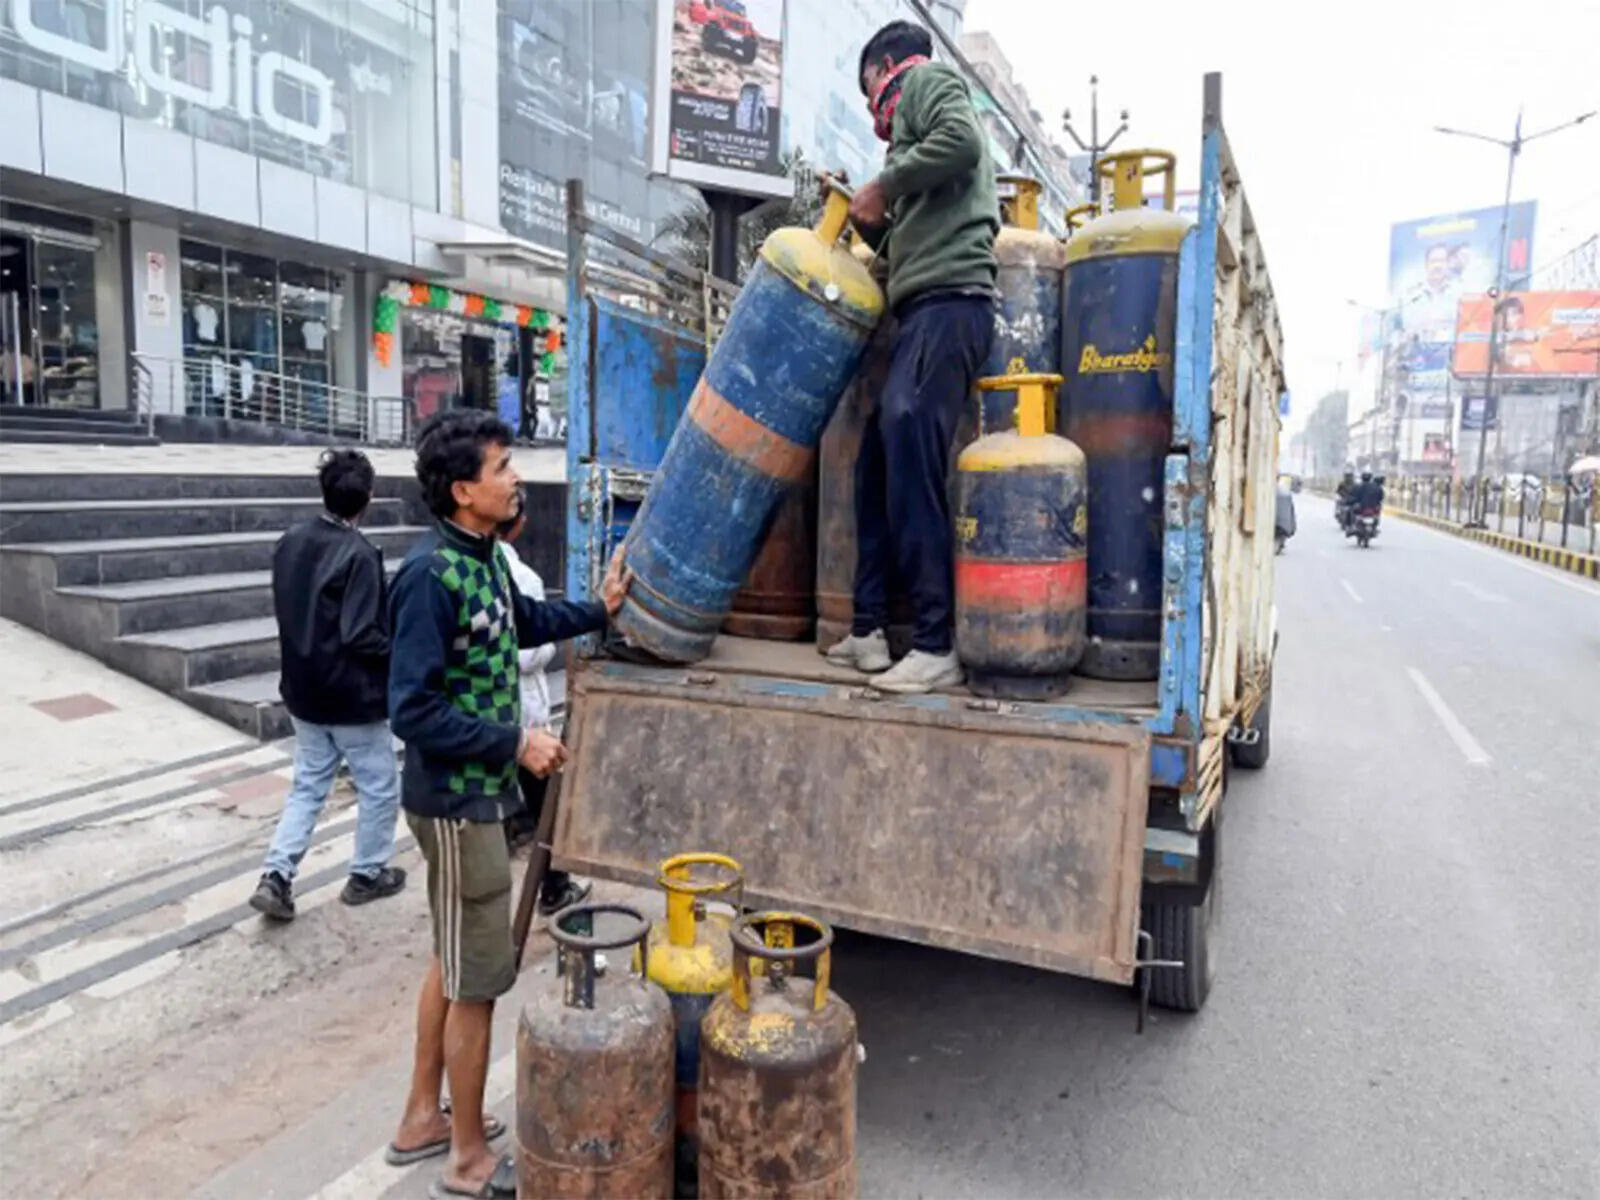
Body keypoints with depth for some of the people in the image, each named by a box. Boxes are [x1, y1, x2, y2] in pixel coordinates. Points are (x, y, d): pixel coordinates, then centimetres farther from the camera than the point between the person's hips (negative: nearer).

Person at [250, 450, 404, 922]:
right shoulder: (359, 554, -23)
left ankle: (276, 876, 9)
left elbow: (285, 612, 11)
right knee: (379, 787, 11)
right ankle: (367, 875, 23)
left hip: (302, 688, 7)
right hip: (352, 695, -7)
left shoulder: (289, 543, 1)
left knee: (308, 785, 18)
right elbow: (362, 636, -24)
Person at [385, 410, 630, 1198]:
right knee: (479, 979, 4)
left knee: (452, 960, 21)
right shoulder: (431, 575, -24)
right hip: (456, 799, -9)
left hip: (474, 791, 9)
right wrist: (515, 742, -22)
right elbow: (413, 710, -25)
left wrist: (596, 611, 17)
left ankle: (421, 1119, 39)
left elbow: (521, 624, 24)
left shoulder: (484, 558, 4)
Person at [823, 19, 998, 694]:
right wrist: (872, 221, 15)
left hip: (948, 302, -10)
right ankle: (868, 631, 9)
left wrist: (882, 186, -5)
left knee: (910, 463, -17)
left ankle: (937, 646, -16)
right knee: (877, 463, 6)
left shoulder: (926, 79, 9)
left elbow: (963, 141, -15)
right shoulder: (912, 119, 33)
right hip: (925, 310, 10)